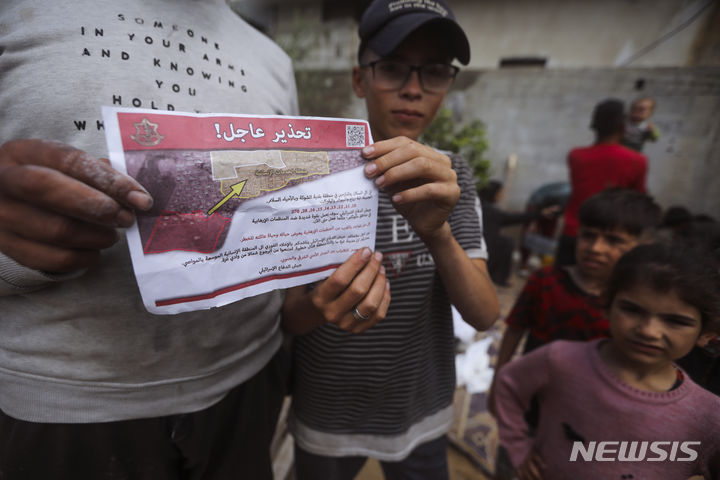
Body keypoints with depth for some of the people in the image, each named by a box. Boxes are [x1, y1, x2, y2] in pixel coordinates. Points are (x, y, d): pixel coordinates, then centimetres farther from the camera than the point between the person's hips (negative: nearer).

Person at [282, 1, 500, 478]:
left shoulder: (452, 175, -8)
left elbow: (485, 314, -17)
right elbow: (287, 315, -13)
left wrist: (436, 230, -36)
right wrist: (319, 307, -36)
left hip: (423, 414, 2)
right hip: (327, 418, -1)